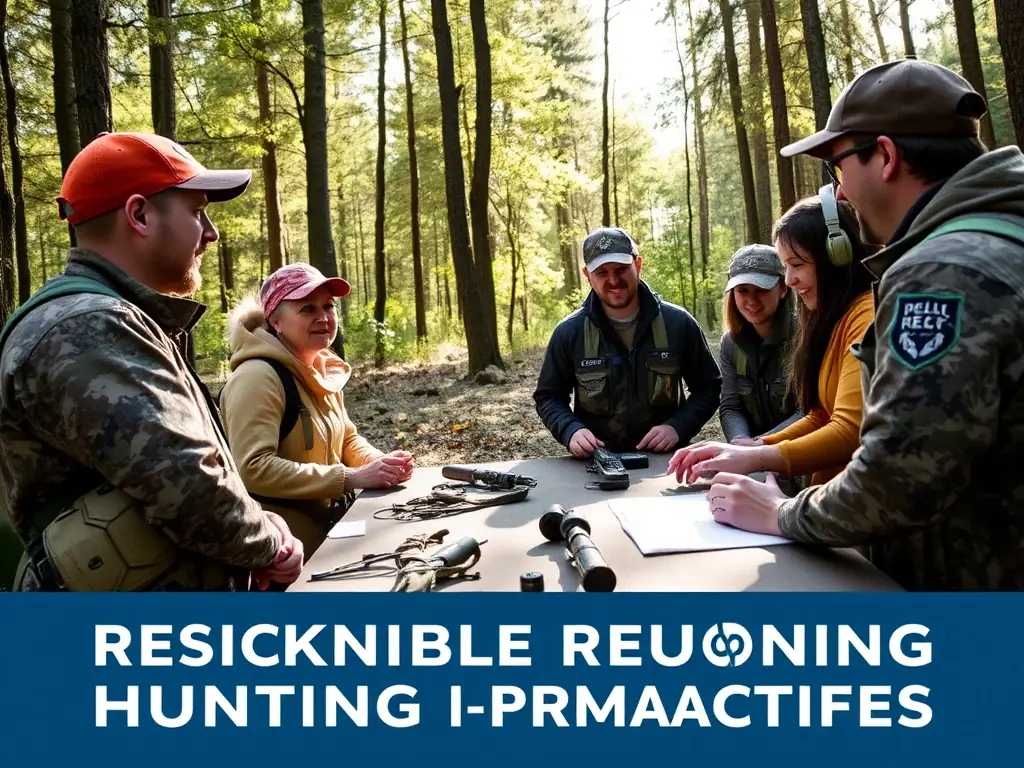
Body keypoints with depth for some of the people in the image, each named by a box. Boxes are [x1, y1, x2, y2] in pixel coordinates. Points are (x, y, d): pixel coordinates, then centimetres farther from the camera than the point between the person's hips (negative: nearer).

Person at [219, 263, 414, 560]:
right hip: (290, 544, -8)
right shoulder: (258, 377, -20)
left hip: (334, 524, 8)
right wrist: (351, 478, -27)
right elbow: (253, 468, -28)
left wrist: (381, 462, -7)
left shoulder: (323, 371, 7)